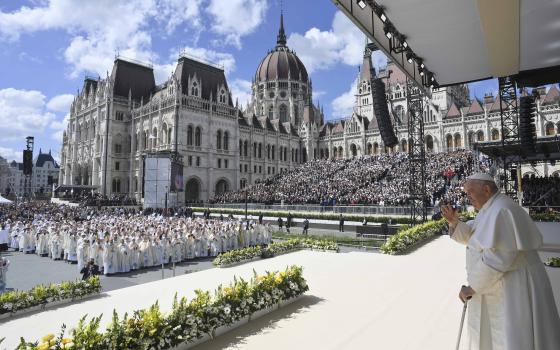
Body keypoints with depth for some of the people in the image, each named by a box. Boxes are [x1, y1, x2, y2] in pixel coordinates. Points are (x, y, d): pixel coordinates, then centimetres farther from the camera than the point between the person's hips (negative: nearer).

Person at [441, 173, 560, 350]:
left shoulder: (500, 211, -24)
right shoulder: (490, 209, 8)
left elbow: (495, 258, -29)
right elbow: (469, 236, 13)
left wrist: (472, 288, -20)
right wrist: (454, 221, -8)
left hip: (514, 287, -10)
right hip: (497, 282, 10)